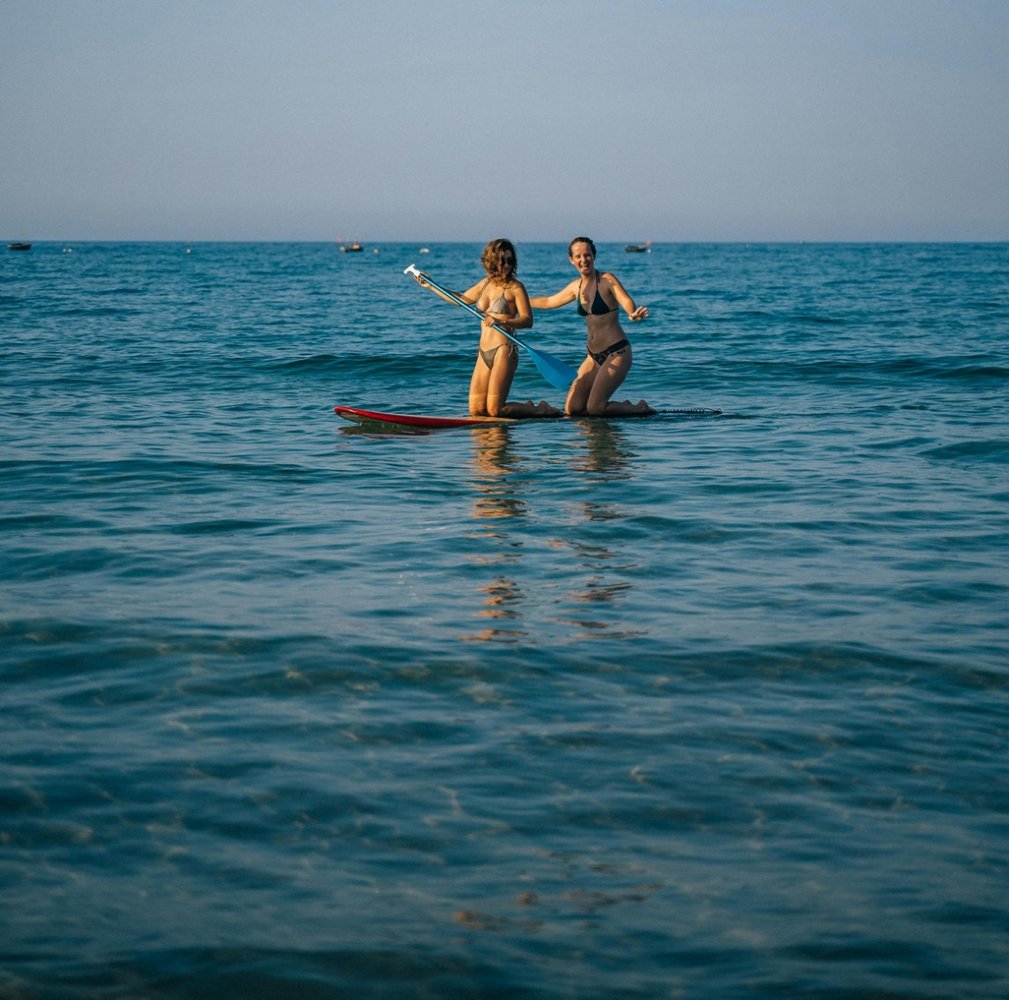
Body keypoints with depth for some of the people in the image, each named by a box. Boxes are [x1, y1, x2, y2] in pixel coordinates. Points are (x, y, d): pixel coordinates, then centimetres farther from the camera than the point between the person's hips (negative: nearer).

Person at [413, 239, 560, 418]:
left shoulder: (515, 287, -7)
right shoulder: (486, 283, 14)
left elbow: (527, 320, -16)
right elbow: (461, 299, 29)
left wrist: (501, 321, -30)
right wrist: (431, 286, 31)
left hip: (503, 350, -8)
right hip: (484, 352, 8)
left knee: (494, 411, -13)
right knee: (476, 411, 3)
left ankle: (540, 410, 9)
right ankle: (528, 407, 21)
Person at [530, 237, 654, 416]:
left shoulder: (607, 280, -10)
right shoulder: (577, 286, 10)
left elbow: (627, 303, -25)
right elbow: (549, 301, 27)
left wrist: (635, 314, -48)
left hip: (616, 353, -7)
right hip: (593, 356, 7)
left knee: (594, 409, -16)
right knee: (572, 409, -1)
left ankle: (641, 409, 10)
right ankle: (625, 407, 20)